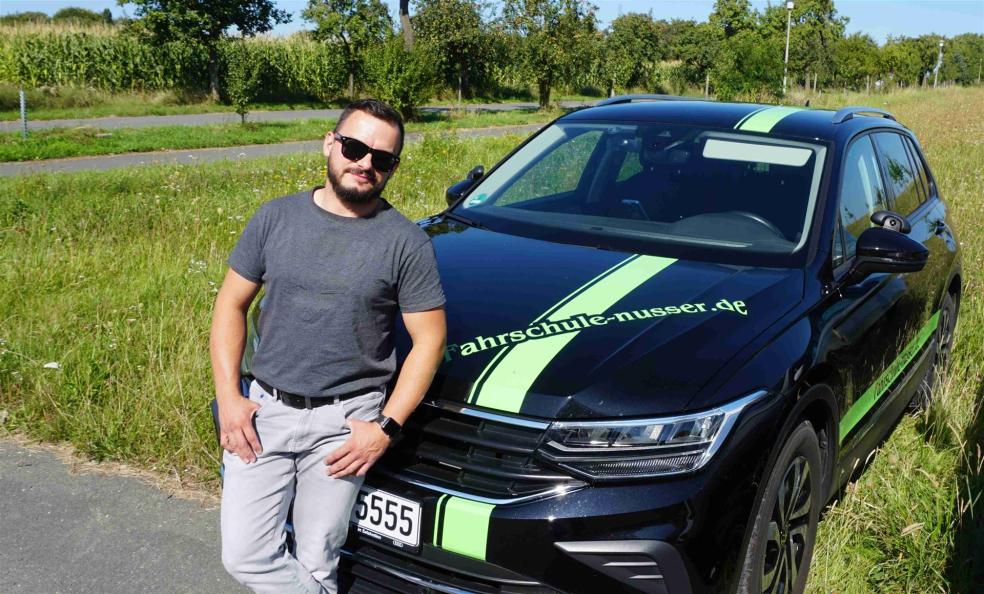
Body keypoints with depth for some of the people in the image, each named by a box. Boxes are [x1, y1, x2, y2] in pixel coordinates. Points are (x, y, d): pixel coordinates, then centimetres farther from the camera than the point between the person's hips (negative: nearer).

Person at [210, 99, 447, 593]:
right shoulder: (275, 218, 3)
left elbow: (429, 341, -4)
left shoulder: (406, 242, -5)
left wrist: (386, 428, -11)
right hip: (265, 409, 3)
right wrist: (228, 396, -2)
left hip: (344, 420, -3)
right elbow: (231, 304, 8)